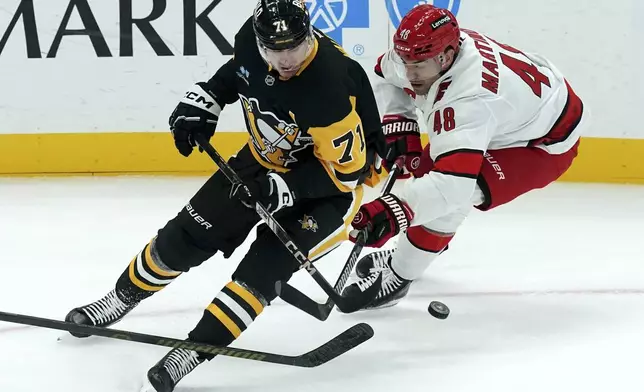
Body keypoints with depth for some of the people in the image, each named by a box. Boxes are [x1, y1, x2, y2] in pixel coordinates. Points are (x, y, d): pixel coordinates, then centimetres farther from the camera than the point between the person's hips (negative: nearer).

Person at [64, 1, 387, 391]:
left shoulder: (331, 86, -38)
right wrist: (202, 103, -5)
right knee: (189, 233, 10)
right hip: (268, 158, 6)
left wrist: (283, 189, -34)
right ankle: (123, 297, 30)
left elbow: (346, 168, -28)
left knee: (265, 265, -22)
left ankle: (198, 349, -14)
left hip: (332, 183, -6)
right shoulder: (251, 39, -19)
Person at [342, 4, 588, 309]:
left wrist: (395, 210, -60)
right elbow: (387, 76, 4)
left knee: (449, 194, -25)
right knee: (426, 168, 12)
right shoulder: (428, 50, -19)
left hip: (544, 143, -9)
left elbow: (454, 181, -51)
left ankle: (397, 276, -8)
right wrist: (397, 126, -6)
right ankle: (405, 252, 33)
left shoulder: (470, 97, -43)